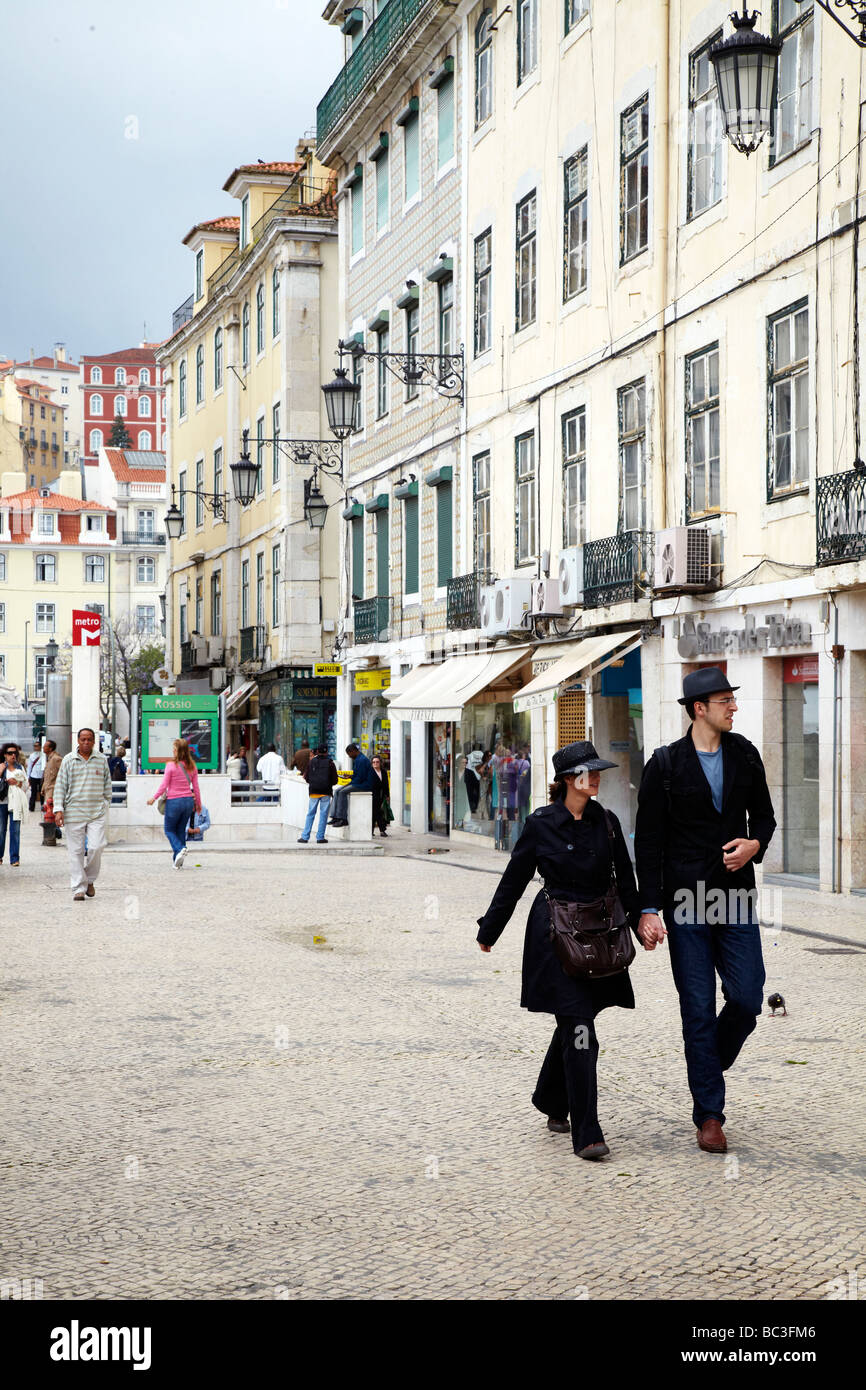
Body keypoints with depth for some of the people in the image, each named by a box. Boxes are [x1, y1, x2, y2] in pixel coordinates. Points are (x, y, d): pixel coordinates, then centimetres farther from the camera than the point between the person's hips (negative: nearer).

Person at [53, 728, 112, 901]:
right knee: (76, 851, 0)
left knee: (96, 847, -12)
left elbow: (107, 784, 17)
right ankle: (79, 888, 6)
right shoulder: (68, 760, 4)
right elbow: (60, 786, 4)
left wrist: (106, 805, 13)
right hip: (74, 813, 0)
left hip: (97, 813, 0)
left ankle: (90, 880, 11)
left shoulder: (102, 760, 8)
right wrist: (58, 810, -4)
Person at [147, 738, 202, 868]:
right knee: (181, 830, 16)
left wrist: (154, 798, 5)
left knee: (169, 829, 11)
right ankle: (177, 861, 15)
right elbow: (195, 787, 6)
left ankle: (180, 849, -15)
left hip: (174, 800, -5)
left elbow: (164, 785, -9)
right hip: (188, 800, 5)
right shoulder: (192, 766, 2)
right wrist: (198, 804, 17)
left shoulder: (171, 765, -12)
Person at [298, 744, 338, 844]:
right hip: (326, 792, -2)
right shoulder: (330, 763, -1)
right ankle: (320, 837, 1)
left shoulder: (311, 762, 4)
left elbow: (306, 777, 7)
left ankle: (305, 837, 3)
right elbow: (335, 780, -1)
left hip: (313, 791, 2)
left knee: (310, 814, 7)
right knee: (323, 814, 3)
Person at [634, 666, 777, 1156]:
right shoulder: (666, 764, -4)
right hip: (686, 901, -3)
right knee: (699, 1009, 2)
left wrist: (755, 844, -6)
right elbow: (648, 841, -3)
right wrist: (649, 908, -8)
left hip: (736, 897, 3)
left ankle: (709, 1065, 28)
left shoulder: (745, 755, 7)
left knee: (748, 999, -3)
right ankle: (709, 1113, 12)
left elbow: (764, 815, 18)